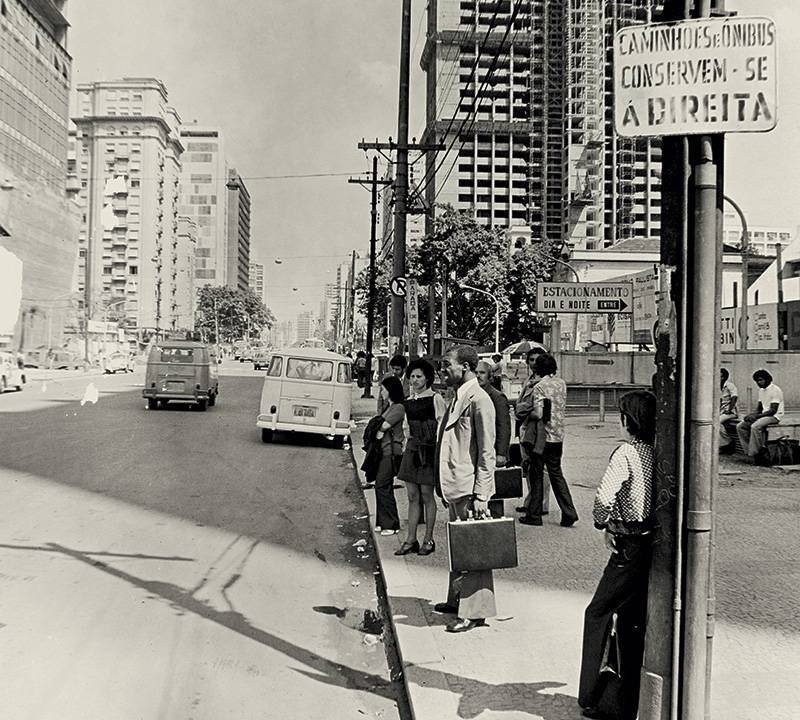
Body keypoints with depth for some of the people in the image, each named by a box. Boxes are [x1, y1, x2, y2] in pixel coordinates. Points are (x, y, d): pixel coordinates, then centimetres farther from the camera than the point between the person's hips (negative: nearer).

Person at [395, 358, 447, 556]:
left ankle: (428, 540, 13)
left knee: (426, 495, 1)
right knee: (412, 497, 7)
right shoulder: (408, 401, 11)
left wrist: (438, 452, -12)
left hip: (429, 449, -6)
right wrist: (409, 448, 13)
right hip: (412, 448, 6)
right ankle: (410, 540, 12)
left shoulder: (435, 399, -6)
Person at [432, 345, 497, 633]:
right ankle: (458, 600, 32)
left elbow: (487, 453, -17)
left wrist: (481, 496, -19)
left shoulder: (479, 400, -15)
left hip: (469, 489, -9)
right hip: (455, 488, 10)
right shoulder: (458, 398, 14)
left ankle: (475, 612, 7)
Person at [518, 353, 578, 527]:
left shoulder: (539, 387, -15)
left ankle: (534, 515, 12)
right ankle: (569, 513, 7)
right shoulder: (561, 383, 5)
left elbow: (538, 414, -23)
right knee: (556, 474, 14)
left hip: (542, 436, -6)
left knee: (537, 475, 6)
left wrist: (527, 416, -5)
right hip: (558, 436, 6)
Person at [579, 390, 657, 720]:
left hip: (631, 547, -7)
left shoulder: (626, 453, -16)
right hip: (659, 542, 7)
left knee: (599, 614, 6)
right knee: (633, 619, 17)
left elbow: (603, 499, -27)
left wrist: (605, 526, -8)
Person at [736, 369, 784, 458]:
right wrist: (752, 415, -4)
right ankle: (748, 450, -10)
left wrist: (757, 416, -23)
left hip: (774, 416, -9)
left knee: (755, 427, -35)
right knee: (740, 427, -7)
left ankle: (754, 453, -29)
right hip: (763, 415, 9)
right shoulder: (761, 390, 16)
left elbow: (773, 410, -19)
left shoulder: (775, 390, -12)